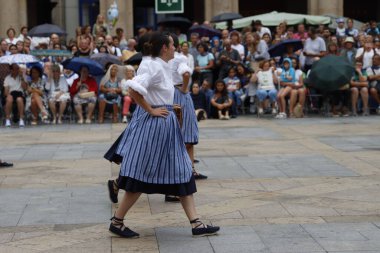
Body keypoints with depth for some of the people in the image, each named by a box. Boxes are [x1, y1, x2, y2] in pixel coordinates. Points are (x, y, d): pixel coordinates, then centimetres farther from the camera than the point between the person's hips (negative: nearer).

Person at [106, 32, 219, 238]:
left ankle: (196, 224, 11)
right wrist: (150, 110, -17)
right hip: (156, 124, -10)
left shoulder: (163, 67, 10)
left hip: (167, 125, 10)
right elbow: (134, 89, -27)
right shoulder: (157, 68, -17)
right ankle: (116, 222, 11)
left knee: (182, 175, 8)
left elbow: (138, 82, 22)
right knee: (140, 178, -1)